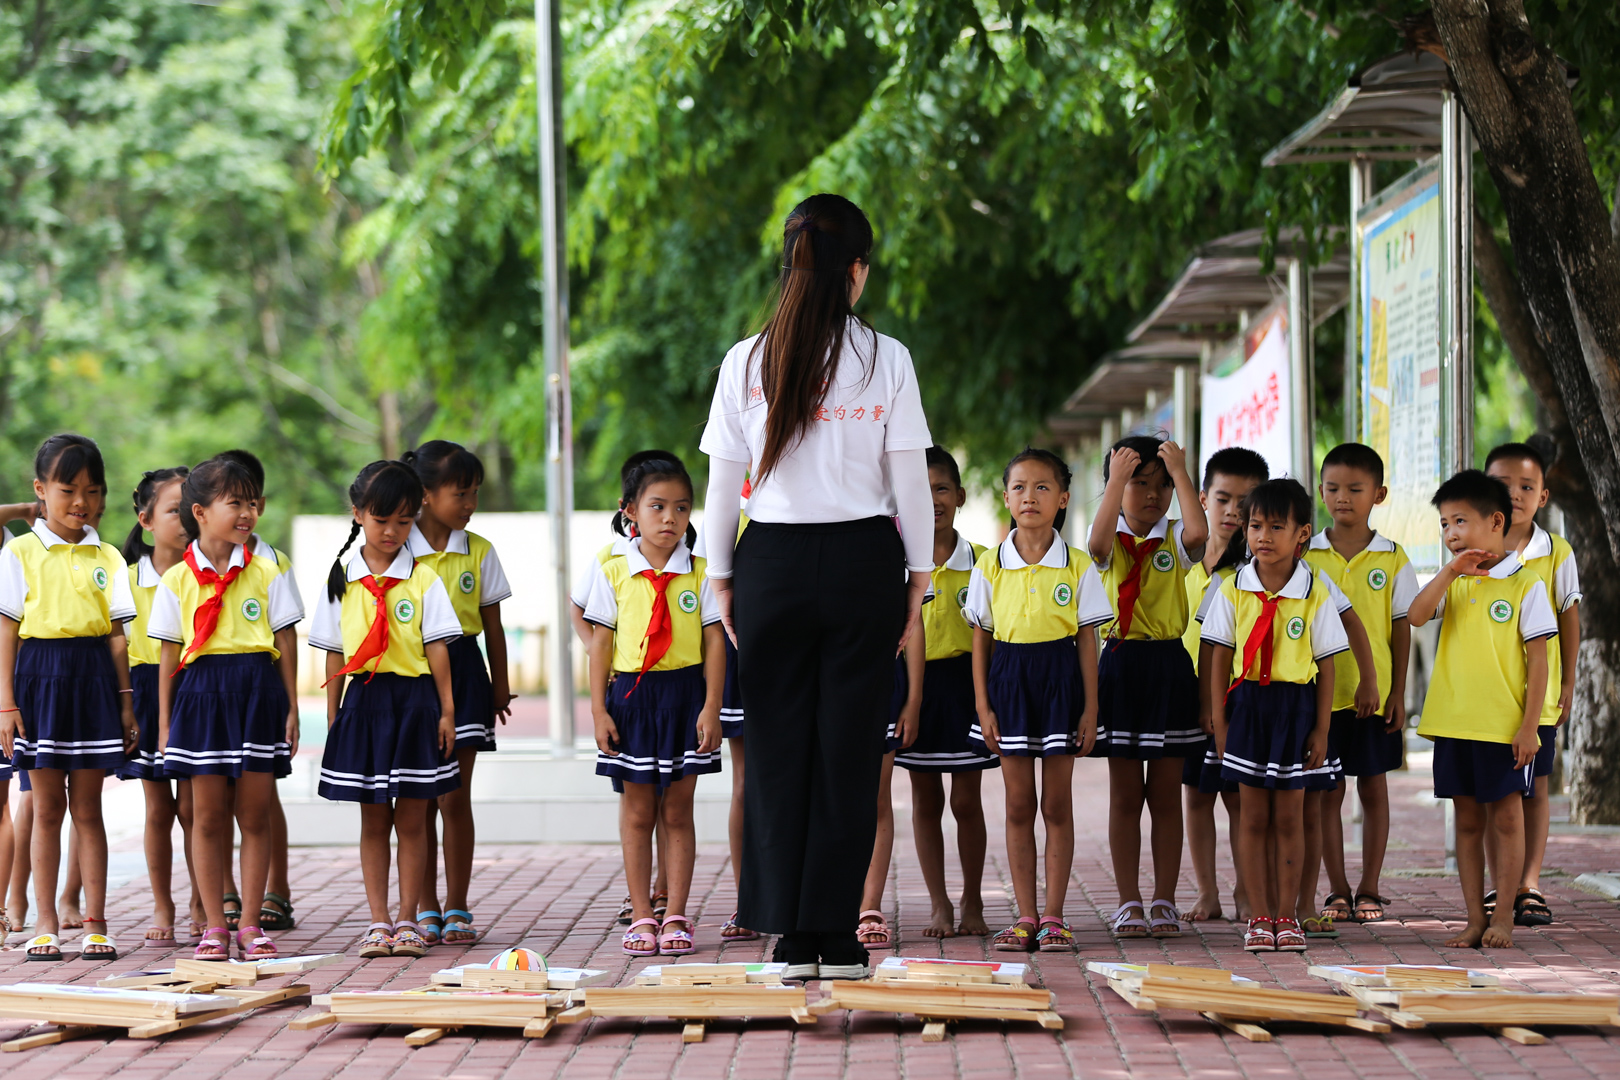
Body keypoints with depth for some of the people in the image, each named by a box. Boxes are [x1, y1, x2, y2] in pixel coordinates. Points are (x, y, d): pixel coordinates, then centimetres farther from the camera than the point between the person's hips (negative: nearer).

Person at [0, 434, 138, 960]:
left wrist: (125, 700, 6)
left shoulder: (106, 558, 7)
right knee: (47, 806, 3)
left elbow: (115, 635, 9)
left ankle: (95, 922, 7)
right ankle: (45, 922, 9)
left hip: (91, 679, 2)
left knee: (87, 807, 4)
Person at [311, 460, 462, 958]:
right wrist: (333, 714, 6)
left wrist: (446, 710, -4)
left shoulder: (422, 579, -1)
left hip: (413, 700, -1)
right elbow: (334, 655, 7)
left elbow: (437, 649, -1)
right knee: (373, 821, 6)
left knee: (411, 819, 3)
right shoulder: (342, 580, 4)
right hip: (364, 702, 1)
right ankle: (378, 922, 11)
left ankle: (407, 920, 10)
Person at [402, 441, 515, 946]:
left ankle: (457, 909, 8)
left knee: (455, 798, 0)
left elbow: (493, 626, 9)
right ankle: (427, 910, 12)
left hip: (462, 673, 1)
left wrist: (500, 686, 10)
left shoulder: (479, 553, 4)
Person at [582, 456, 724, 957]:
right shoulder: (613, 574, 1)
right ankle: (642, 917, 9)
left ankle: (676, 916, 9)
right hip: (632, 695, 0)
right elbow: (602, 644, 3)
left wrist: (711, 707, -6)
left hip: (684, 693, 0)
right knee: (637, 812, 4)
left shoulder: (699, 573, 0)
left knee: (678, 811, 4)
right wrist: (599, 709, -2)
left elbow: (714, 642, 0)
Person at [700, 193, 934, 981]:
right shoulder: (886, 360, -3)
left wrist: (721, 578, 11)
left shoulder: (746, 362, 0)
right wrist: (919, 577, 8)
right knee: (850, 747, 3)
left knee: (778, 746, 5)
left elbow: (723, 481, 2)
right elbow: (910, 480, -1)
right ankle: (837, 937, 3)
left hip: (772, 562, 1)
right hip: (863, 562, -1)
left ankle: (791, 935, 4)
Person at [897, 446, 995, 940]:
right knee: (925, 800, 6)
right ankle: (938, 904, 14)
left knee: (966, 801, 3)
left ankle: (972, 903, 15)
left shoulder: (978, 561, -1)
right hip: (912, 682, 1)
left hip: (962, 682, -1)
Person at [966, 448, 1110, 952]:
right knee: (1019, 805, 4)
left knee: (1057, 804, 2)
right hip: (1009, 680, 1)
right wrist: (983, 706, -1)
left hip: (1060, 681, -1)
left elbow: (1087, 640, 1)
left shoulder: (1077, 566, -1)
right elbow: (981, 640, 5)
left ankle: (1053, 916, 7)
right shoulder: (990, 566, 2)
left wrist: (1090, 708, -3)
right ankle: (1025, 916, 9)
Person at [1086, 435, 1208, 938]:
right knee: (1125, 794, 4)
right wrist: (1116, 479, -23)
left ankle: (1164, 902, 11)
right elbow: (1098, 542, -23)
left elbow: (1199, 532, -21)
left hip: (1169, 668, 0)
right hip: (1120, 665, 0)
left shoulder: (1174, 540, 3)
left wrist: (1180, 474, -19)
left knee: (1165, 794, 4)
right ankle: (1128, 903, 9)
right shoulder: (1111, 541, 2)